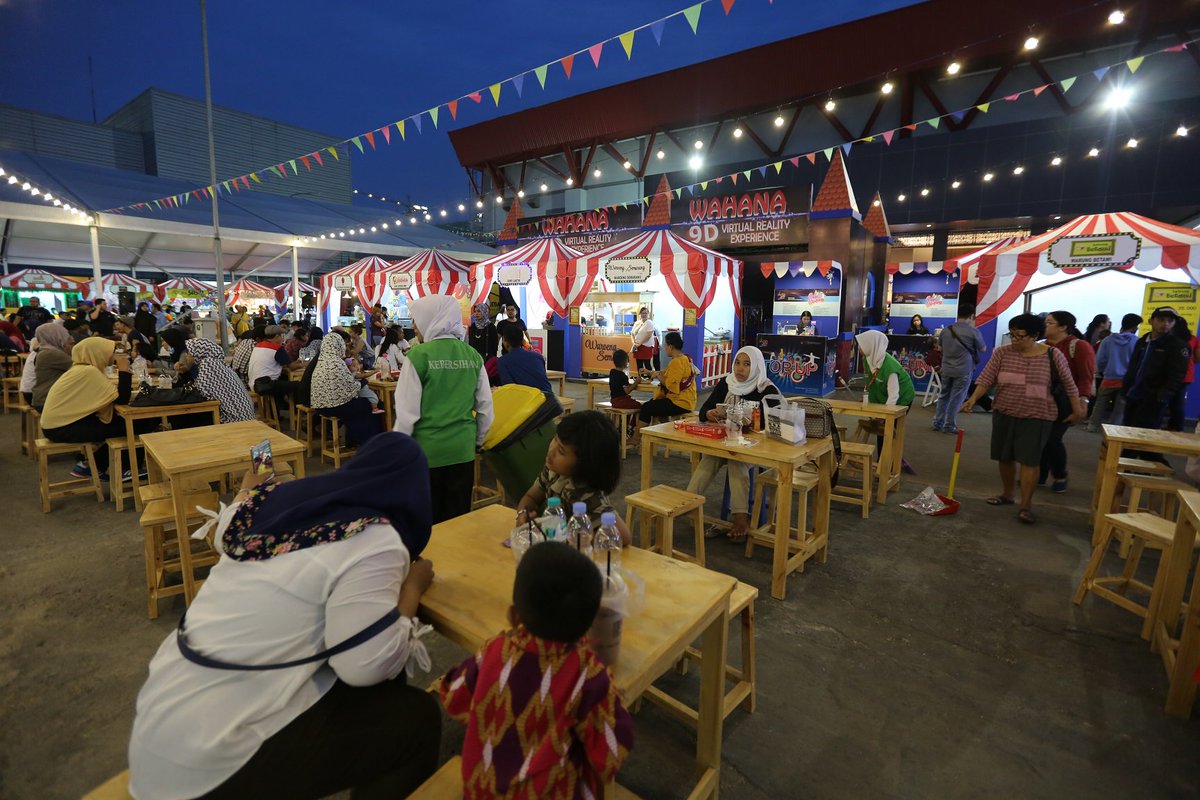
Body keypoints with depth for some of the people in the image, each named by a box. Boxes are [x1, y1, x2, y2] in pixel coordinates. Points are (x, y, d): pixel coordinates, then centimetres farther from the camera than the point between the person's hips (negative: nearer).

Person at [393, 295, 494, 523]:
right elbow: (485, 407, 5)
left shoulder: (419, 355, -12)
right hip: (462, 448, 4)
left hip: (427, 449, -4)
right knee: (458, 518, 16)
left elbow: (407, 411, -10)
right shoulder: (473, 355, 0)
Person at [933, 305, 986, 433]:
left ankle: (937, 423, 19)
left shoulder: (946, 330, 1)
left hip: (946, 369, 4)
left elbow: (940, 348, 14)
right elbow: (983, 349, 3)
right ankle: (949, 426, 9)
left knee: (944, 396, 16)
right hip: (963, 370, -4)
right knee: (956, 399, 4)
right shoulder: (973, 332, -12)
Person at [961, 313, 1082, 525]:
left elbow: (1069, 383, 3)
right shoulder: (1001, 353, -3)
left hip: (1036, 416, -3)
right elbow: (986, 378, -7)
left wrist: (1077, 409, 7)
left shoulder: (1053, 355, -6)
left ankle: (1026, 505, 3)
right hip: (1004, 413, 3)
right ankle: (1007, 494, 28)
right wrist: (973, 398, -22)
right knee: (1005, 456, 11)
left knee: (1030, 459, -4)